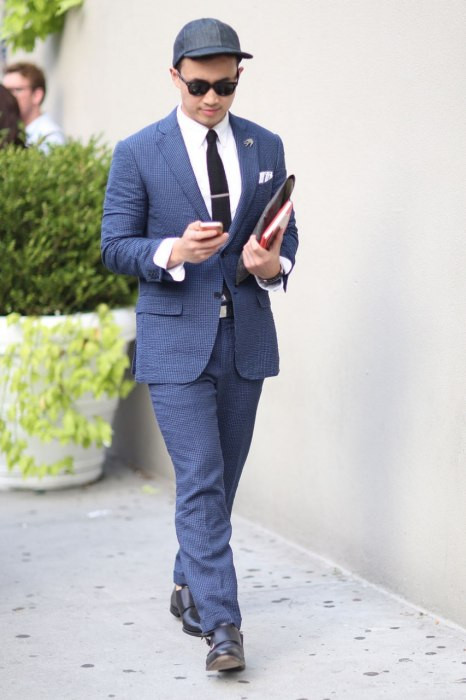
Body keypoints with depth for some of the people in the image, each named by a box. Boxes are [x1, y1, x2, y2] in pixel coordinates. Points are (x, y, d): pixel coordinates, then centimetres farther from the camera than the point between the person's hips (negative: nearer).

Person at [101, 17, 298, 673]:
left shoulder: (265, 147, 7)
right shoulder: (137, 154, -3)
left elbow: (285, 231, 13)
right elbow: (115, 247, -2)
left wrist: (274, 264, -10)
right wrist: (172, 252, -21)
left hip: (246, 336, 4)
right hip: (176, 340, -4)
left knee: (224, 478, 13)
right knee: (200, 482, -10)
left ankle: (188, 586, 34)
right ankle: (221, 626, -11)